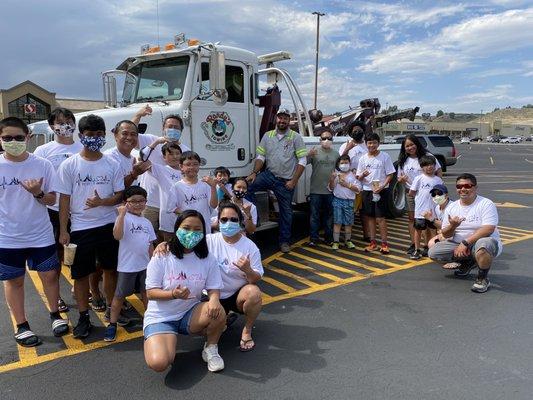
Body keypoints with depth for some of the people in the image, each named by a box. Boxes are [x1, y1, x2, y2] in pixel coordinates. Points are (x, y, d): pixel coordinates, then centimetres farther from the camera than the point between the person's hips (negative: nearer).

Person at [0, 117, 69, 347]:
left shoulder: (42, 165, -7)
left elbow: (51, 200, -2)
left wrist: (38, 193, -22)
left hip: (41, 235, 0)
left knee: (49, 275, 10)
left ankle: (55, 315, 32)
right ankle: (21, 326, 29)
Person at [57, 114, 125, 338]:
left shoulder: (112, 165, 1)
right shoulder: (69, 165, -3)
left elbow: (120, 195, 2)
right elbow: (64, 199, -3)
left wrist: (101, 202, -18)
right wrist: (63, 231, -6)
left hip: (109, 226, 2)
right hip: (80, 228, -1)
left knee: (111, 269, 12)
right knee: (81, 274, 6)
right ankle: (84, 317, 21)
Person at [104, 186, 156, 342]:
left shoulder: (147, 222, 7)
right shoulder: (124, 218, -11)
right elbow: (117, 235, -30)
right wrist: (122, 214, -33)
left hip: (145, 265, 5)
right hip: (127, 266, -5)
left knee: (146, 293, 18)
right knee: (119, 295, 8)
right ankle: (112, 324, 21)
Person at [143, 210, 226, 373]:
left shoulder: (207, 259, -4)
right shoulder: (161, 257, -12)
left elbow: (214, 289, -4)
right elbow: (150, 293, -10)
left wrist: (214, 300, -29)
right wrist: (173, 294, -30)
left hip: (190, 314, 2)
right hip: (160, 317, -2)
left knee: (218, 312, -31)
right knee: (158, 363, -27)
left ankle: (211, 349, 0)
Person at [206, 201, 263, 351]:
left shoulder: (250, 246, -9)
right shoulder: (210, 241, -8)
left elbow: (256, 280, -8)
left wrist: (247, 270, -31)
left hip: (239, 294, -1)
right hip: (215, 295, 1)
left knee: (254, 292, -34)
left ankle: (247, 331, -6)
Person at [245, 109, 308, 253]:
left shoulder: (296, 137, -4)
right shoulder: (267, 136, 6)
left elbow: (302, 161, -6)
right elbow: (261, 157, 7)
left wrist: (294, 180, -13)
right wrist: (254, 173, -10)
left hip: (286, 181, -2)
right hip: (269, 175, 2)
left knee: (286, 211, 7)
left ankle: (284, 241, 23)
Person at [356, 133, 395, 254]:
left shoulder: (385, 156, -3)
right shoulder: (363, 158, 7)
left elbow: (390, 174, -4)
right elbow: (358, 177, 9)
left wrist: (382, 186, -18)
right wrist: (362, 175, -14)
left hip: (381, 191, -4)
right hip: (367, 191, 4)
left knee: (380, 218, -6)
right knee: (370, 217, 9)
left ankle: (384, 243, 3)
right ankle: (373, 243, 18)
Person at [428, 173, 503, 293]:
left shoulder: (486, 204, -9)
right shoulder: (451, 207, 7)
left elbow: (488, 229, -22)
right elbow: (445, 235, 7)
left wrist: (465, 242, -27)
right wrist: (452, 226, -17)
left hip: (483, 241, -6)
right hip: (458, 244, 6)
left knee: (483, 245, -41)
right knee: (433, 253, -10)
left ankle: (483, 278, -11)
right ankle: (467, 262, 16)